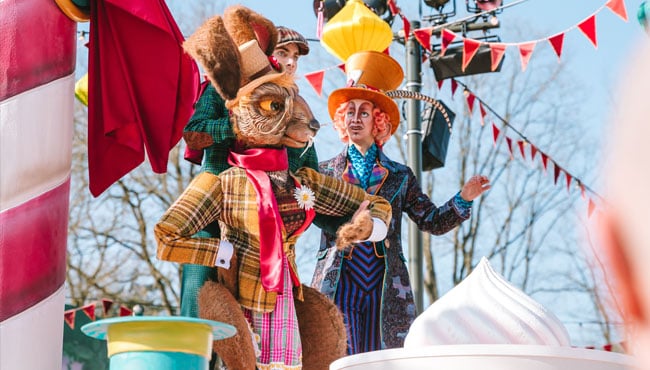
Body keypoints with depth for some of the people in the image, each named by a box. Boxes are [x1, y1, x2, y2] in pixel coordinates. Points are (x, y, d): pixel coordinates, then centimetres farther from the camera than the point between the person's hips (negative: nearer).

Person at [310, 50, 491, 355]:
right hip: (337, 287, -1)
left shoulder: (400, 176, 14)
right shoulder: (325, 172, 11)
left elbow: (433, 221, 11)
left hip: (387, 293, 1)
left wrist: (463, 199, -4)